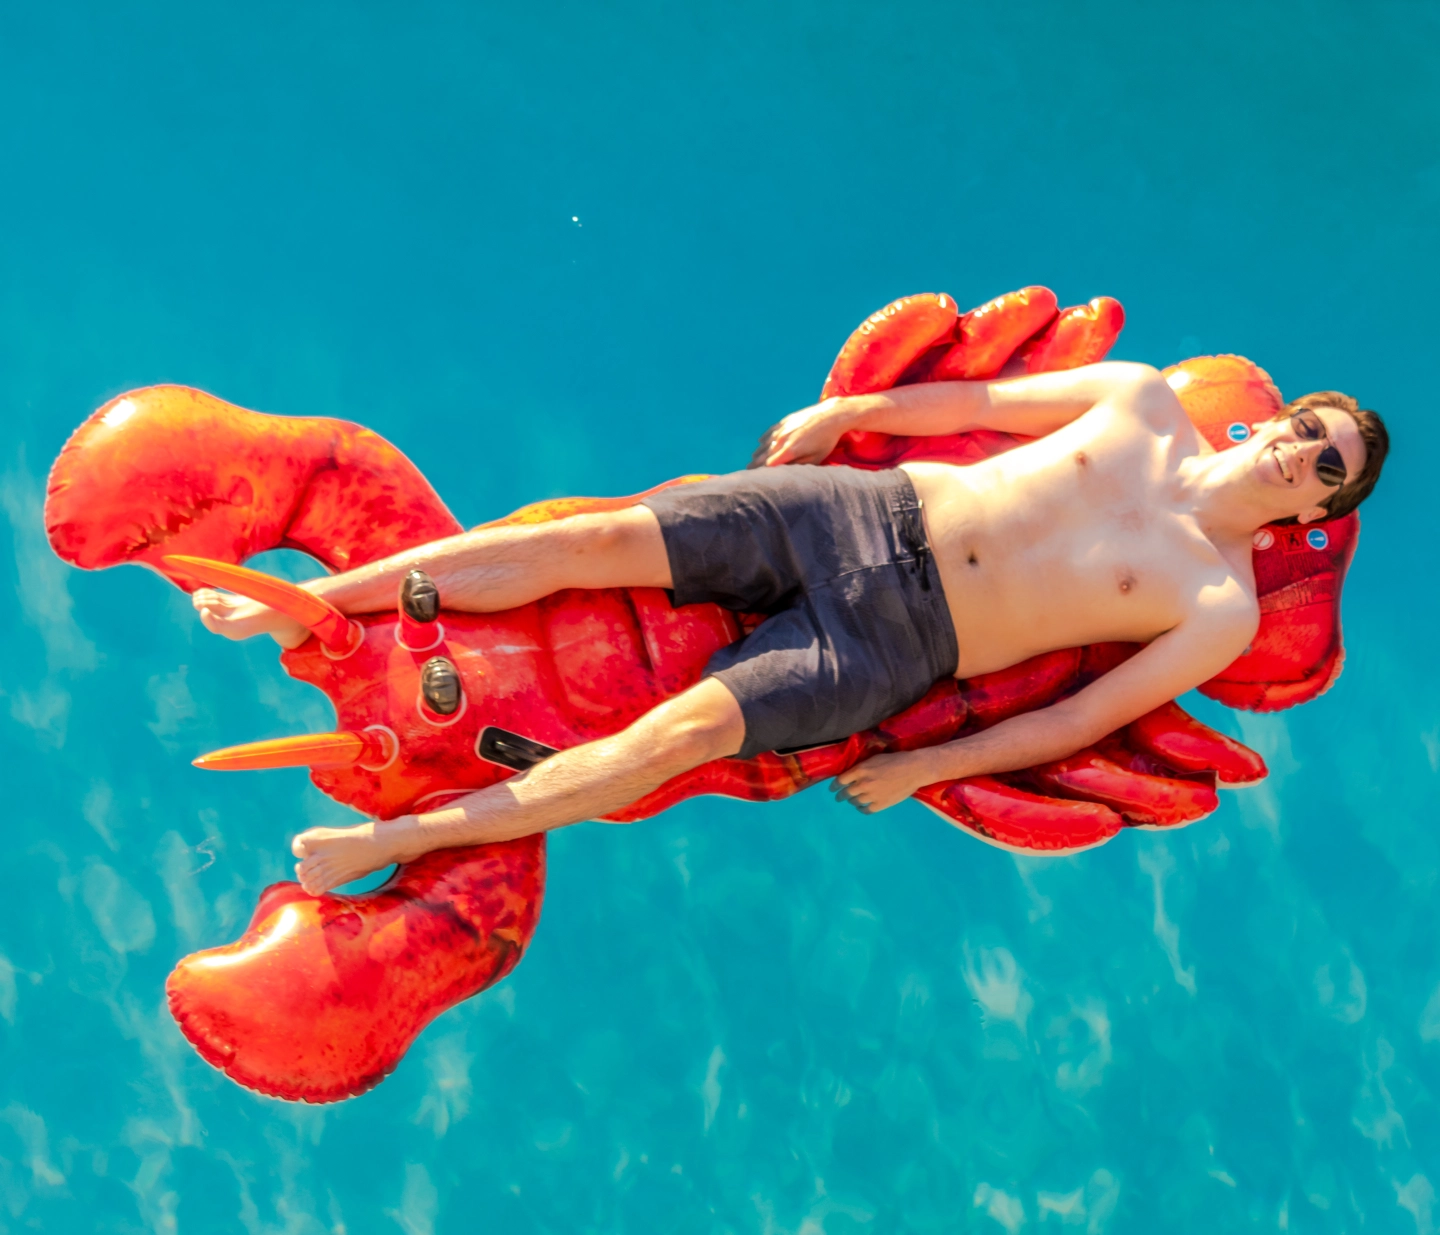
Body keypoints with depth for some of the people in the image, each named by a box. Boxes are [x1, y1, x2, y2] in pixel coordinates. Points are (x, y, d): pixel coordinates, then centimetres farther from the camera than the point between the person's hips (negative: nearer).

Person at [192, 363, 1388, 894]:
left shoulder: (1223, 606, 0)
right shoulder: (1144, 400, 10)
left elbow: (1082, 717, -2)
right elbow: (976, 399, 18)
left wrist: (926, 769, -6)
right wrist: (847, 411, 9)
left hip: (893, 651, -3)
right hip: (863, 511, 3)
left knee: (680, 735, -23)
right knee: (595, 540, -12)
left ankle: (393, 840, -20)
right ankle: (308, 601, -3)